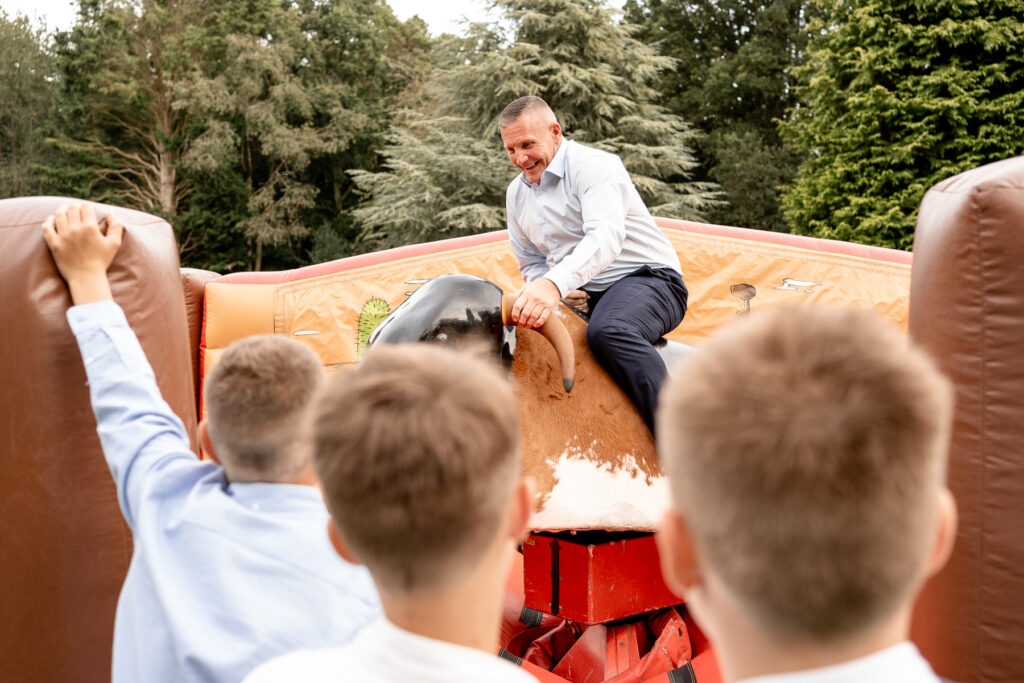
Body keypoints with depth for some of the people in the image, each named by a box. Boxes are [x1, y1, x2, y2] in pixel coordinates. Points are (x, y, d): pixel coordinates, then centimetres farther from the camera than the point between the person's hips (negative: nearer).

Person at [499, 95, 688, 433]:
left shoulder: (593, 165, -11)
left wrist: (555, 283, -45)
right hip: (580, 299, 8)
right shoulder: (516, 193, 13)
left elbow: (606, 237, -28)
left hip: (647, 279, -8)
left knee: (607, 331, -39)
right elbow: (531, 264, 23)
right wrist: (546, 290, -3)